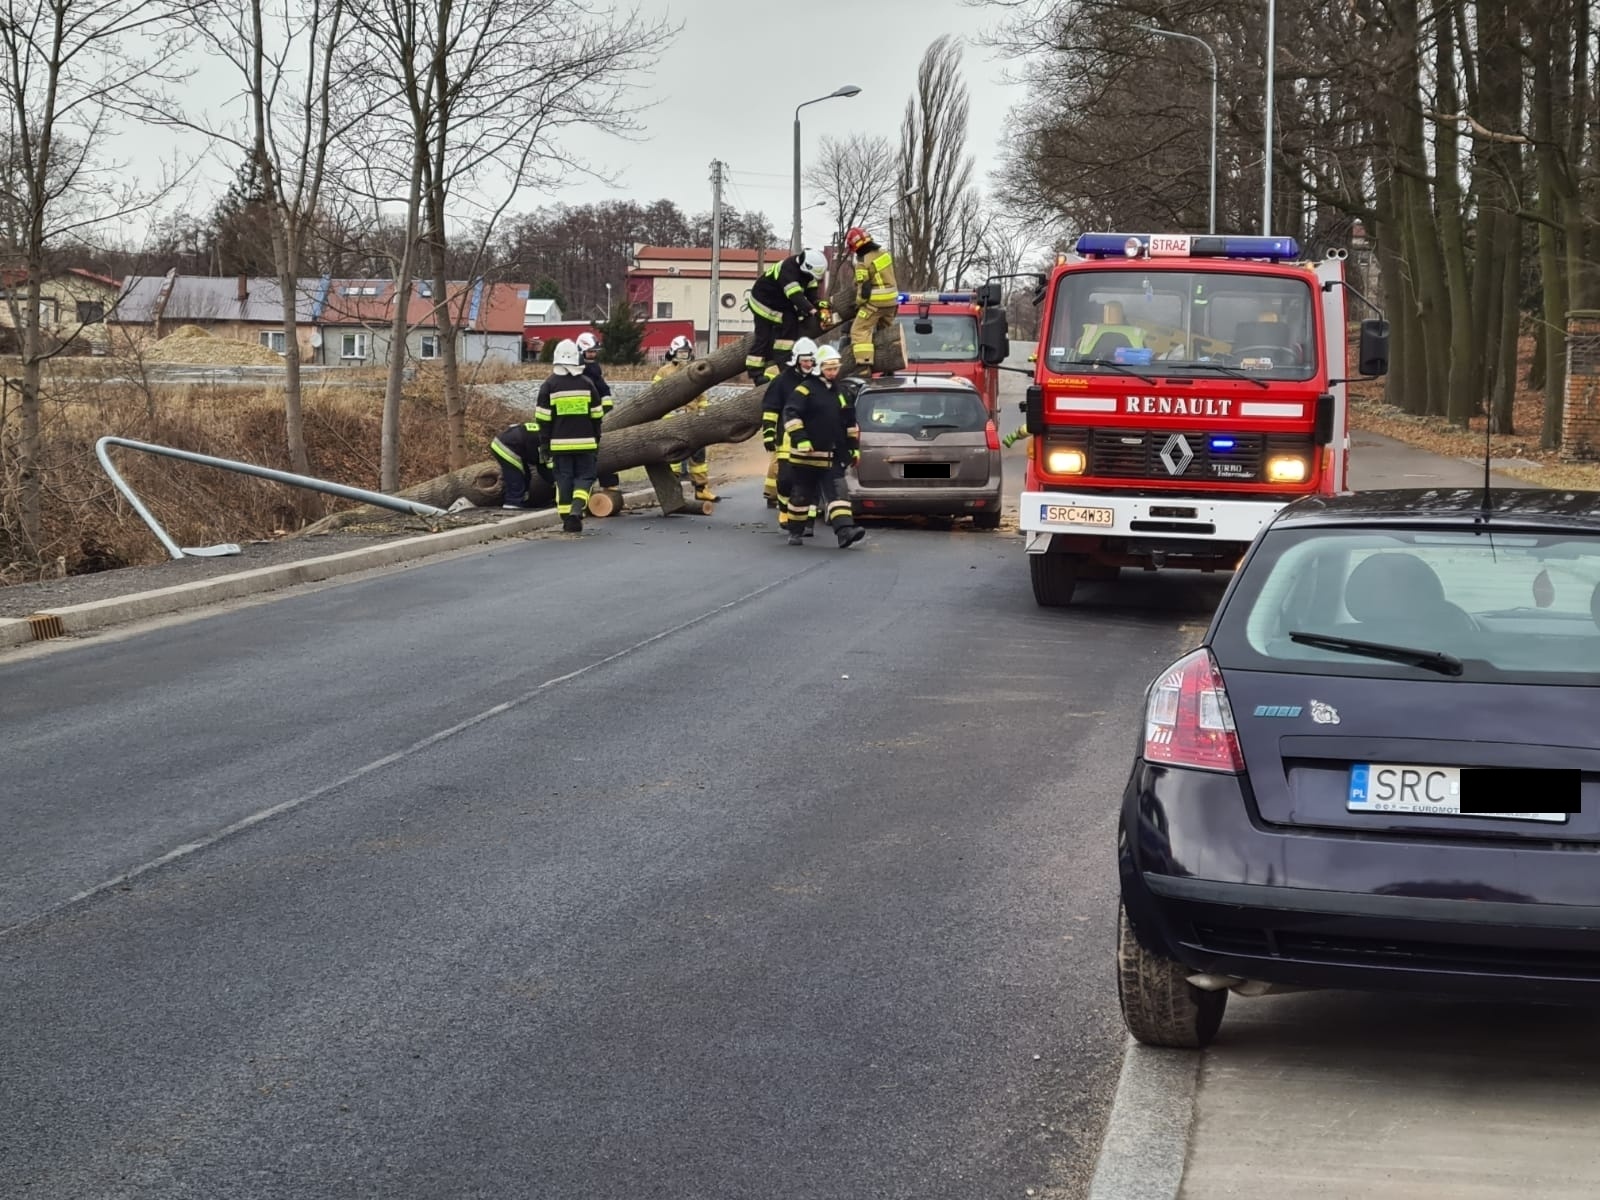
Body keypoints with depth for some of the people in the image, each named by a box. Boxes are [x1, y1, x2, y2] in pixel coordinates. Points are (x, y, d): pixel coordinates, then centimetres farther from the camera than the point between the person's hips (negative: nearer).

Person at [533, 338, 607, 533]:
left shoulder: (550, 385, -2)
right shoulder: (587, 383, 1)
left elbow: (543, 419, -2)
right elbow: (596, 416, 7)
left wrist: (544, 446, 5)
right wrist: (596, 441, 17)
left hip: (560, 443, 0)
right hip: (585, 442, 0)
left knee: (564, 479, 7)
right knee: (585, 476, 7)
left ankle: (567, 519, 6)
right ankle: (577, 509, -16)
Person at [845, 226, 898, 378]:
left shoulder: (863, 262, -15)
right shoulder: (884, 253, 9)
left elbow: (863, 287, -14)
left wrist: (859, 304, 0)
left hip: (875, 302, -8)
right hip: (891, 300, 8)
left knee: (859, 331, -9)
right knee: (887, 330, 22)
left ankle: (863, 366, -23)